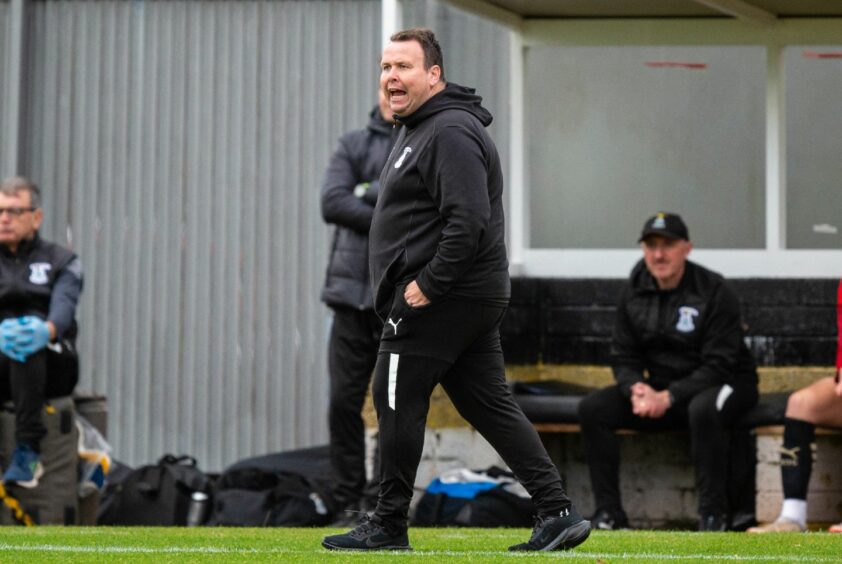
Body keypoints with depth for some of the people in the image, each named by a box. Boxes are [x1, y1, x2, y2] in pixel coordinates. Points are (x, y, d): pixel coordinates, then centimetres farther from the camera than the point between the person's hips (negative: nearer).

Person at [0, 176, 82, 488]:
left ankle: (27, 449, -40)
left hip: (52, 366, -1)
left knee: (29, 340, -35)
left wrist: (46, 331, -36)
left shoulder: (61, 261, 12)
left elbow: (63, 309, -10)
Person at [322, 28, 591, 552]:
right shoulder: (421, 128, 19)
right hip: (475, 297, 11)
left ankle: (388, 525, 7)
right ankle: (558, 512, 4)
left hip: (438, 300, -11)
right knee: (490, 405, 7)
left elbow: (468, 220, -25)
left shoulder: (450, 133, -16)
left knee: (398, 402, -1)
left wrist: (427, 284, -21)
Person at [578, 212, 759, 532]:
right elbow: (623, 357, 5)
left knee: (703, 409, -41)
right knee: (592, 409, -14)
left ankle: (712, 517, -32)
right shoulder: (634, 293, 2)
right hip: (659, 388, 6)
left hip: (722, 383, -5)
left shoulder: (715, 292, -14)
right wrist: (638, 389, -19)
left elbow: (718, 365, -18)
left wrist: (669, 397, -27)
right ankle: (609, 514, -15)